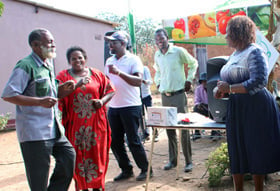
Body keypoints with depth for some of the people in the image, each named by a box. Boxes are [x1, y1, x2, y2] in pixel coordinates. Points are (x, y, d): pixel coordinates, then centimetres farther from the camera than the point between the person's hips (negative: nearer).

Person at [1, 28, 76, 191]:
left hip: (54, 128, 8)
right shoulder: (26, 66, -13)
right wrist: (40, 102, -26)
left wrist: (62, 89, 5)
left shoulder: (48, 65, 15)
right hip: (34, 131, -8)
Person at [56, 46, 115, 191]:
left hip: (95, 123, 1)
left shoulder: (96, 74, 8)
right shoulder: (63, 76, 4)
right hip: (74, 124, -1)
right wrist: (77, 85, -20)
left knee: (97, 154, 5)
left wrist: (102, 101, -8)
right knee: (78, 156, 2)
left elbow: (110, 90, 11)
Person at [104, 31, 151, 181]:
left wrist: (119, 73, -29)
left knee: (133, 141, -3)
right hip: (113, 107, 7)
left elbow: (138, 81, -19)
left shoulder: (133, 60, -6)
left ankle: (145, 169, 14)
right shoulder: (109, 61, 14)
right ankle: (126, 170, 23)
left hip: (130, 106, -7)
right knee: (115, 141, 9)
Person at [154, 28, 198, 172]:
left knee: (183, 128, -6)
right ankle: (172, 160, 18)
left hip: (178, 94, -5)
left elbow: (193, 63, 6)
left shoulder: (179, 51, -5)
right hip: (164, 95, 5)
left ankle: (188, 161, 3)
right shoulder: (157, 55, 10)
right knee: (169, 129, 8)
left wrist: (189, 80, -1)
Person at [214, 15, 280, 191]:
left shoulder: (254, 52, -11)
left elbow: (259, 82, -21)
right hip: (236, 110, 8)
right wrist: (220, 91, 4)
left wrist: (230, 88, -17)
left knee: (256, 153, 2)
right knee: (237, 153, 10)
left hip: (255, 108, -8)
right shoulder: (234, 55, 16)